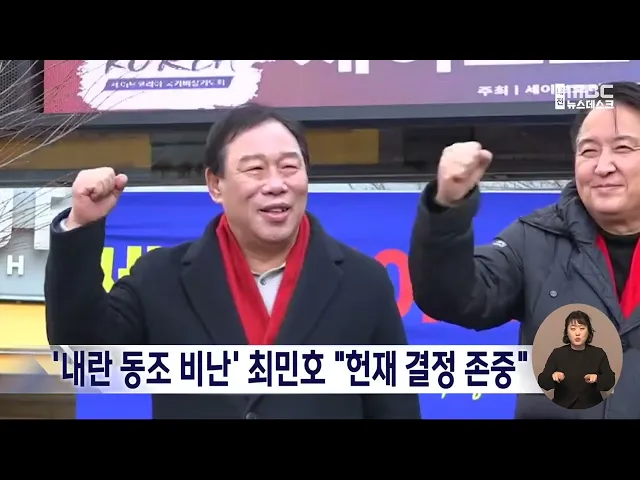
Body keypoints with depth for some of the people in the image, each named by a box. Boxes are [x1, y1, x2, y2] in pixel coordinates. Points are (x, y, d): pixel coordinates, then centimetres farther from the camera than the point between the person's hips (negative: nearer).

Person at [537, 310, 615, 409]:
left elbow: (610, 381, 2)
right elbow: (542, 382, 0)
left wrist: (597, 379, -19)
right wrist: (553, 377, -21)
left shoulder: (599, 354, 8)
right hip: (562, 408, -1)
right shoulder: (557, 354, 5)